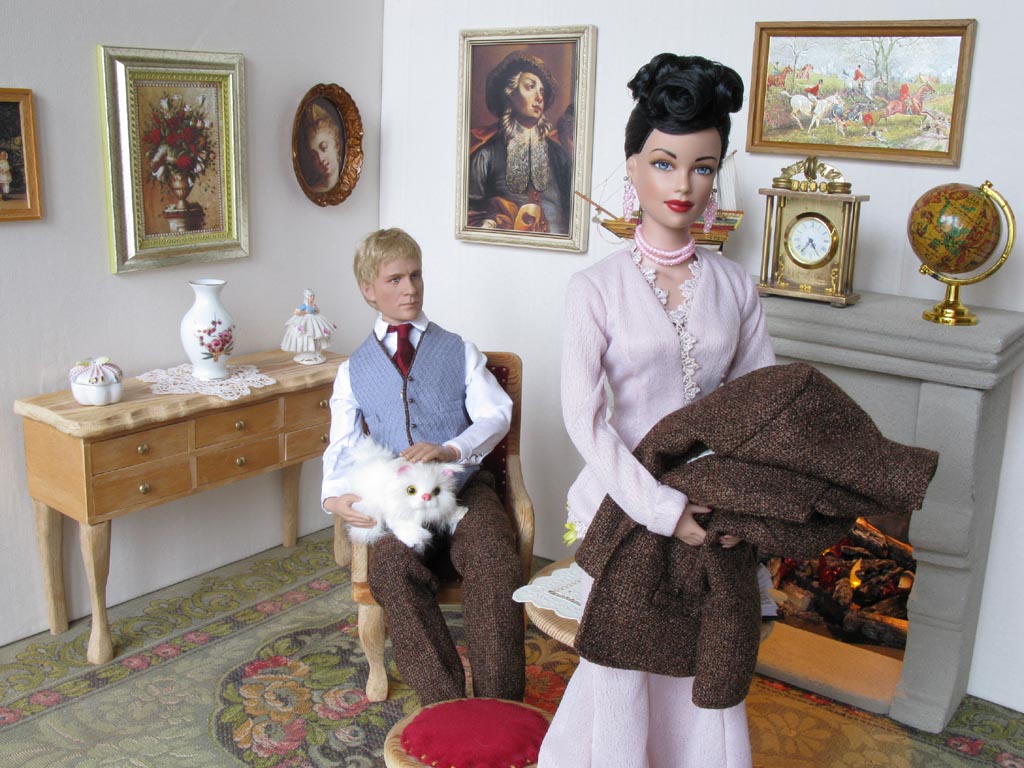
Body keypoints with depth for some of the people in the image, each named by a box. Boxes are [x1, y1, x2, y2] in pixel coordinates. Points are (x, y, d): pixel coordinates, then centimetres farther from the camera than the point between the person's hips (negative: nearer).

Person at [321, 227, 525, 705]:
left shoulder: (458, 351, 16)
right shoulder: (353, 370, 19)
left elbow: (495, 413, 2)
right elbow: (342, 445, 9)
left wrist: (452, 449, -19)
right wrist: (336, 495, -14)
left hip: (462, 486, 0)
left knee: (493, 556, -32)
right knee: (390, 567, -32)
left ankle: (499, 707, -23)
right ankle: (444, 705, -26)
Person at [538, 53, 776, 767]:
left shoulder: (734, 285, 1)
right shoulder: (596, 287, -10)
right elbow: (585, 418, -15)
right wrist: (663, 509, -20)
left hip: (711, 510, 3)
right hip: (625, 506, -3)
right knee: (623, 667, 9)